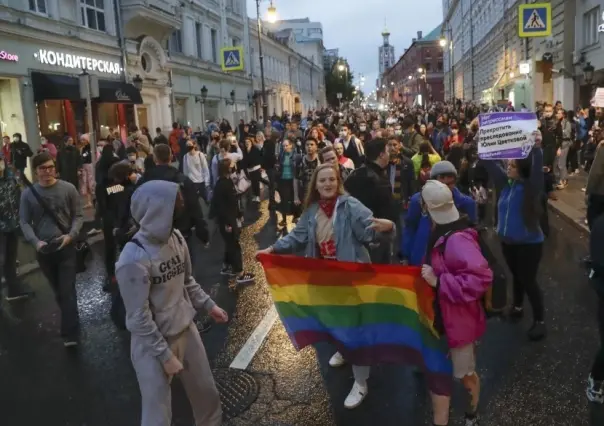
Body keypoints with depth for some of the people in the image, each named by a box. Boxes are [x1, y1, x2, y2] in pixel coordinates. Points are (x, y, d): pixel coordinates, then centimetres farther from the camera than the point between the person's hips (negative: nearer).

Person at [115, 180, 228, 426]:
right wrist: (165, 355, -16)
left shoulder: (176, 238, -7)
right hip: (153, 343, -6)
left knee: (207, 393, 23)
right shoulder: (134, 259, -27)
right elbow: (139, 319, -20)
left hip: (186, 330, 7)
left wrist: (208, 305, 7)